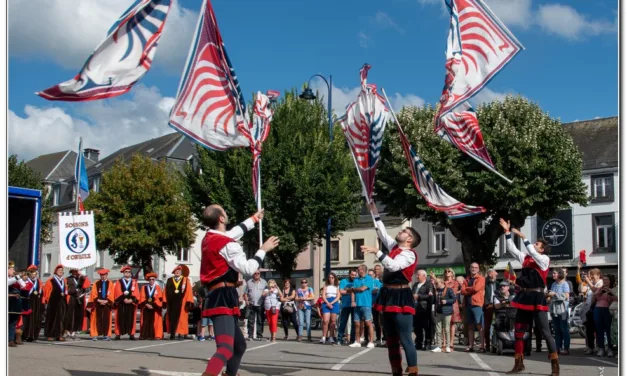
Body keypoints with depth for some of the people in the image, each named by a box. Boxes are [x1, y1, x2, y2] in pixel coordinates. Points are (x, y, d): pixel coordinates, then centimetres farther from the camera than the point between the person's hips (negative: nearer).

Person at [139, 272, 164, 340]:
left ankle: (157, 335, -4)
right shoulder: (144, 288, 10)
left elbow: (159, 299, -3)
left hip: (155, 308, -2)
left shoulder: (158, 288, 6)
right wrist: (147, 304, -14)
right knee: (146, 322, -1)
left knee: (155, 322, -4)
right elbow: (142, 298, 2)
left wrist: (153, 305, -14)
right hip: (145, 308, 2)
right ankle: (144, 335, 2)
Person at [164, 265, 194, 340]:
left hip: (181, 302, -2)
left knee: (181, 318, -3)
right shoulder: (169, 280, 13)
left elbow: (189, 291, 0)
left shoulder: (186, 280, 6)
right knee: (172, 318, 4)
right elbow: (166, 291, 10)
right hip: (171, 302, 2)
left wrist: (189, 302, -9)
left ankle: (181, 333, -1)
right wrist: (165, 301, 2)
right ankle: (172, 334, 10)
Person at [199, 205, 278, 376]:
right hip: (222, 298, -10)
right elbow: (248, 268, -15)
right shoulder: (226, 244, -14)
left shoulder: (209, 238, 14)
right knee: (225, 348, -26)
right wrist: (263, 250, -2)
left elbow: (235, 232, 33)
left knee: (239, 345, 25)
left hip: (215, 297, 10)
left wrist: (254, 218, 47)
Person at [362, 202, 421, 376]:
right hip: (388, 295, 9)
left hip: (401, 297, -9)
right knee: (391, 339, 11)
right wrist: (375, 213, 24)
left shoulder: (409, 254, -11)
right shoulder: (395, 247, 13)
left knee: (404, 339, -11)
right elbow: (382, 233, 25)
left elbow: (393, 265, -27)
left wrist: (376, 252, -29)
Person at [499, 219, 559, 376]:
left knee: (545, 331, -6)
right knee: (518, 331, 9)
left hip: (537, 298, -7)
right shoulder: (526, 258, 13)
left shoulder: (544, 259, -4)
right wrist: (507, 232, 7)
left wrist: (523, 237, -20)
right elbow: (512, 249, 14)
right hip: (524, 297, 7)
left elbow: (532, 253, -21)